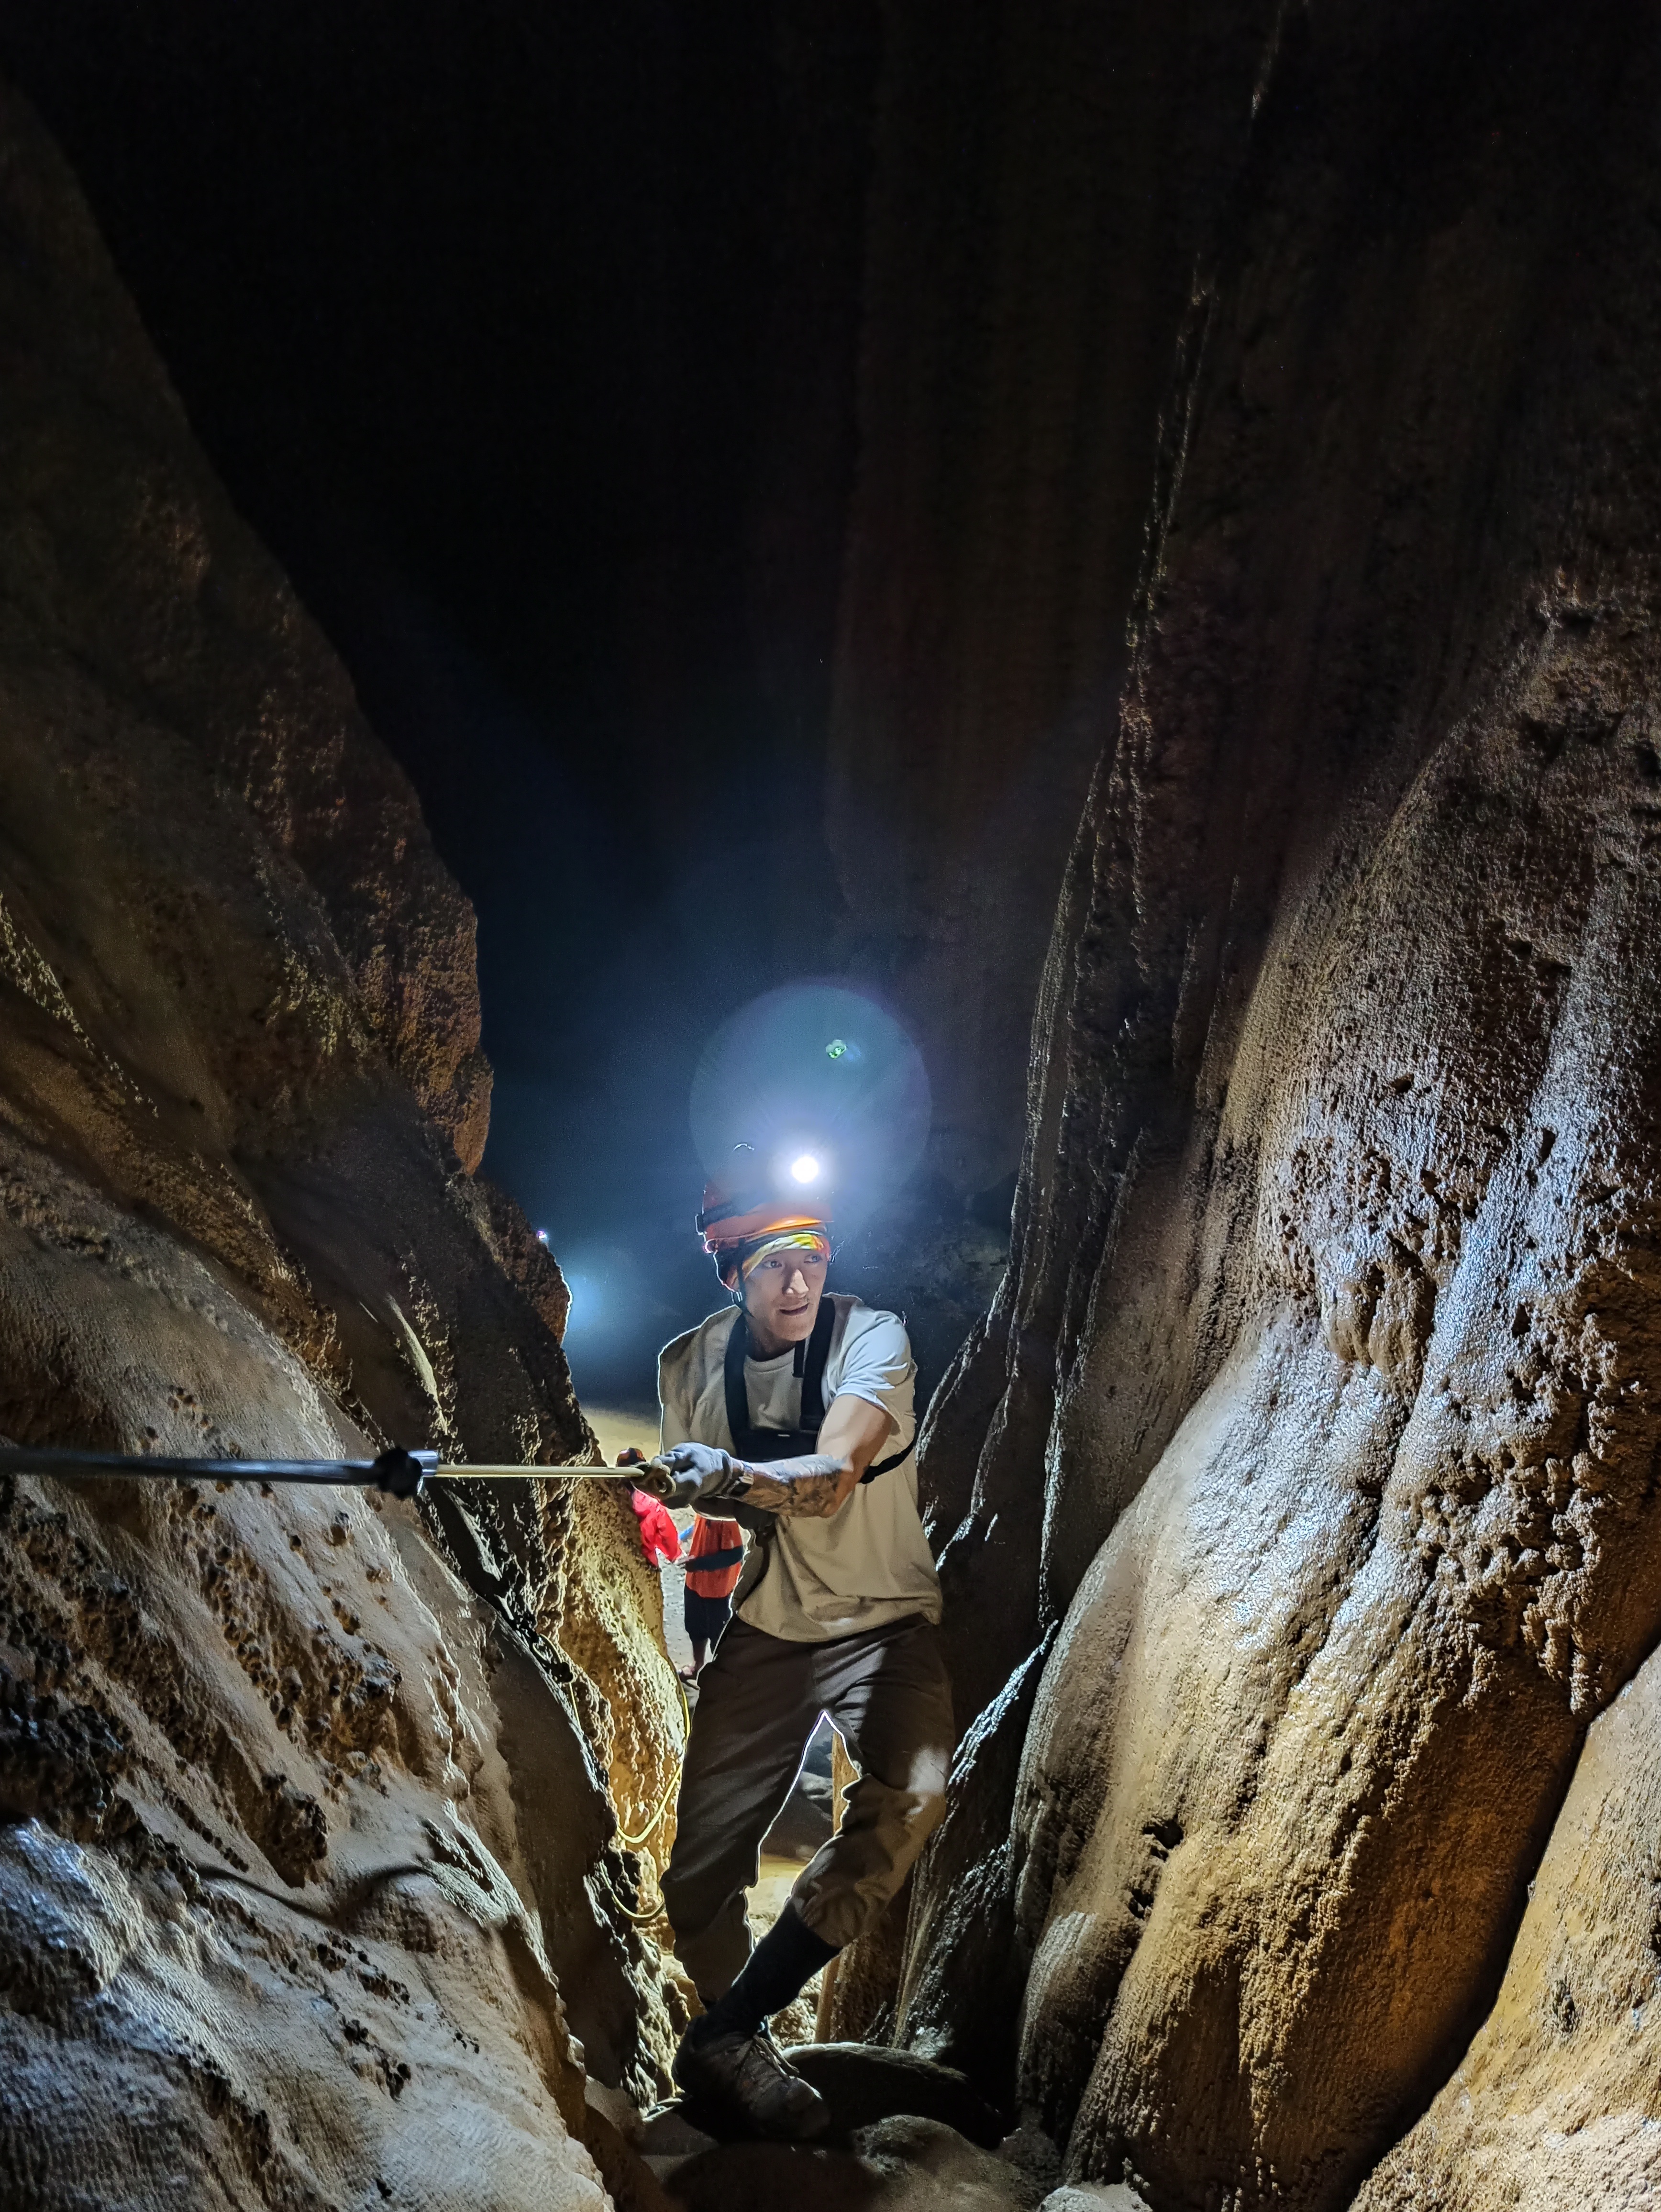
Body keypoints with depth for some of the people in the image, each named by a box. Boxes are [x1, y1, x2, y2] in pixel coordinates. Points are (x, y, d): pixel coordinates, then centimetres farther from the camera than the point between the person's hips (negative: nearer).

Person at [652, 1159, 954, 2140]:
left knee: (912, 1792, -29)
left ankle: (724, 2038, -19)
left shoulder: (871, 1336, -16)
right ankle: (740, 2051, 24)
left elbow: (836, 1475, -33)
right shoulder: (691, 1363, -4)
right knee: (704, 1858, -4)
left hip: (882, 1619, -3)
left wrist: (740, 1477, -50)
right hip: (766, 1627, 3)